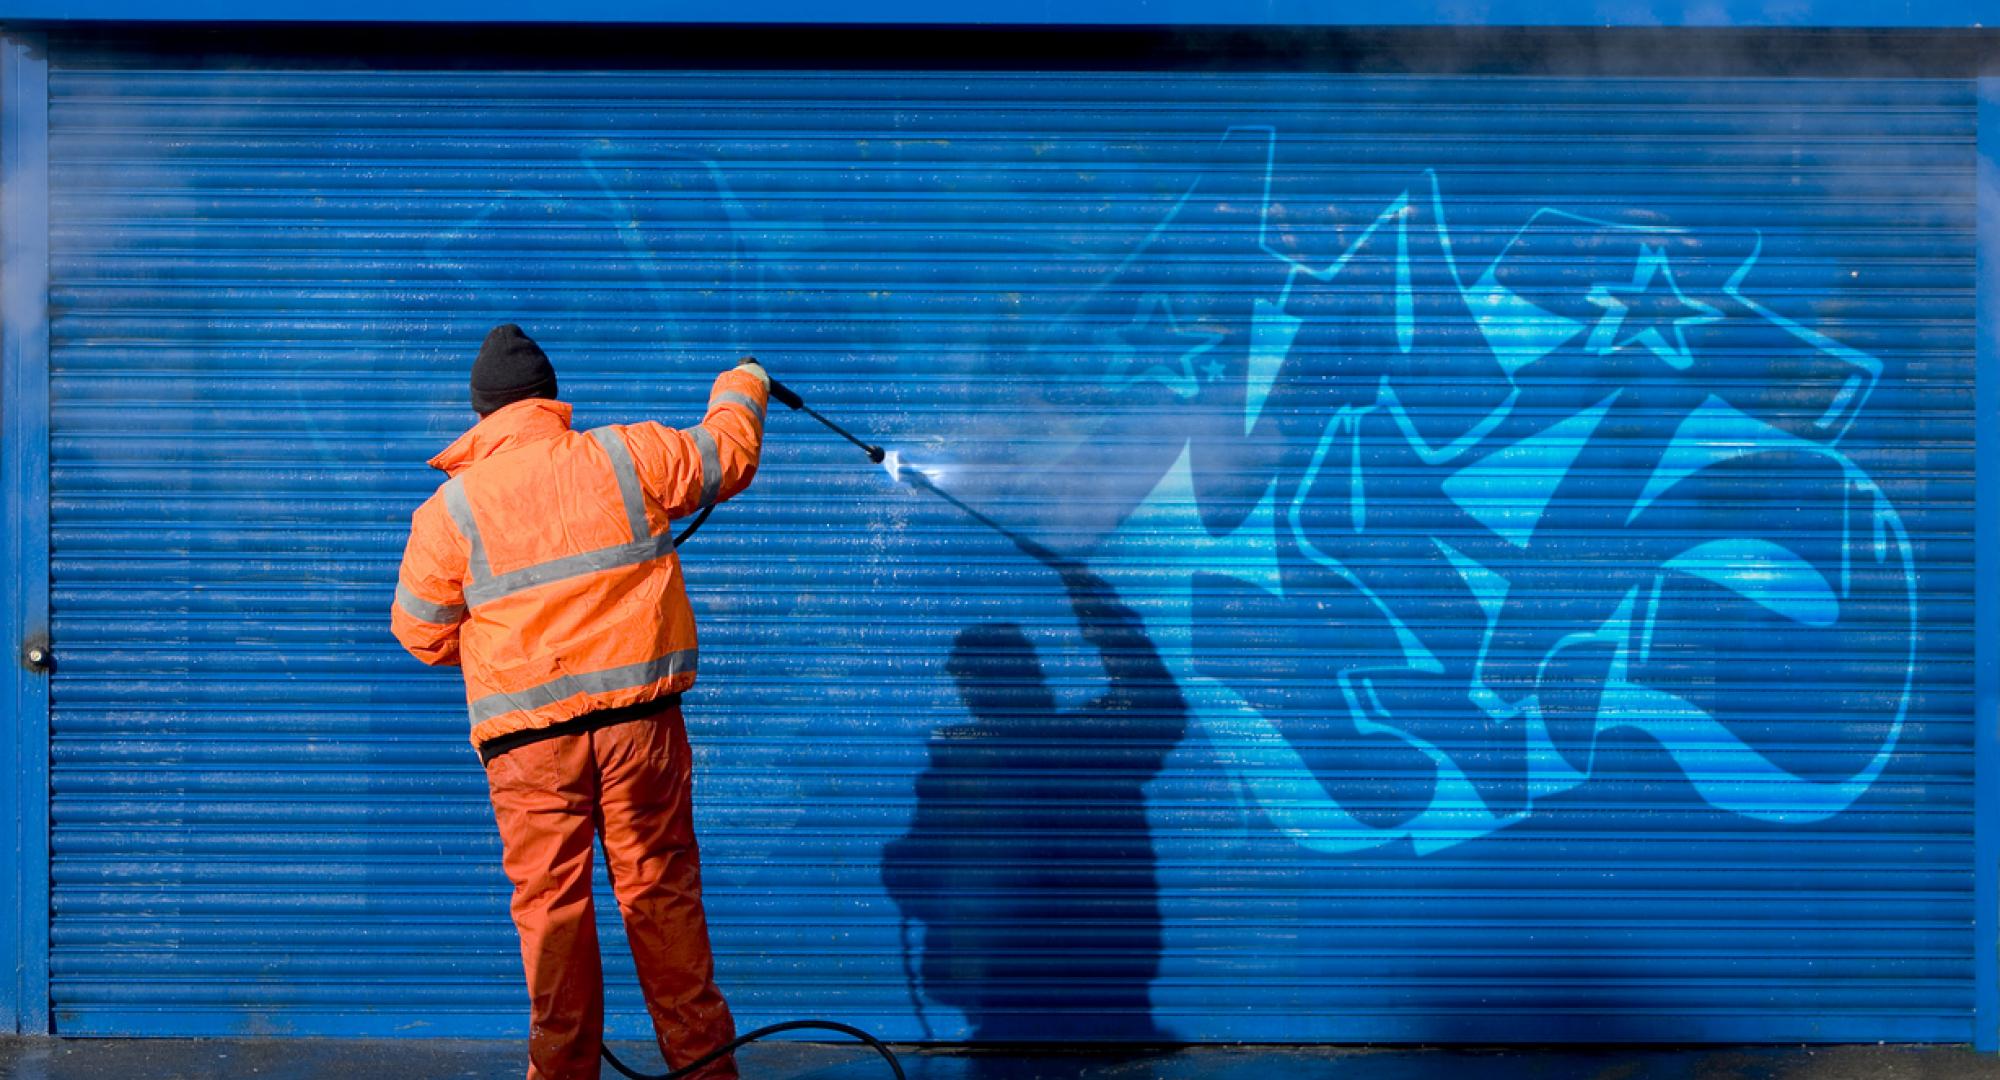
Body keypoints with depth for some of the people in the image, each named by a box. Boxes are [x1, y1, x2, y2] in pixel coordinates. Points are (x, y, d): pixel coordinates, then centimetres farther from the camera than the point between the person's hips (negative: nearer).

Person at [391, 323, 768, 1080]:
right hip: (638, 713, 2)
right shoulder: (625, 457, 1)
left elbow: (422, 633, 7)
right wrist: (741, 389, 37)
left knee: (550, 904, 6)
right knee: (661, 891, 9)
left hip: (528, 734, -1)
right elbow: (727, 456, 16)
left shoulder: (449, 509, -1)